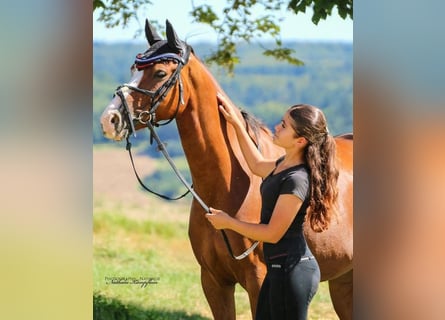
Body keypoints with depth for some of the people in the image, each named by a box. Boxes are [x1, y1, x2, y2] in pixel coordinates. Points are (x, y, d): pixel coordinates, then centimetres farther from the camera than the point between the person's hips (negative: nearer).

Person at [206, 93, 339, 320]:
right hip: (280, 267, 10)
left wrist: (228, 222, -9)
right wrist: (236, 124, 26)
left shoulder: (296, 180, -23)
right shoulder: (285, 164, 7)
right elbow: (258, 166, 30)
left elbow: (272, 233, -20)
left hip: (291, 270, -10)